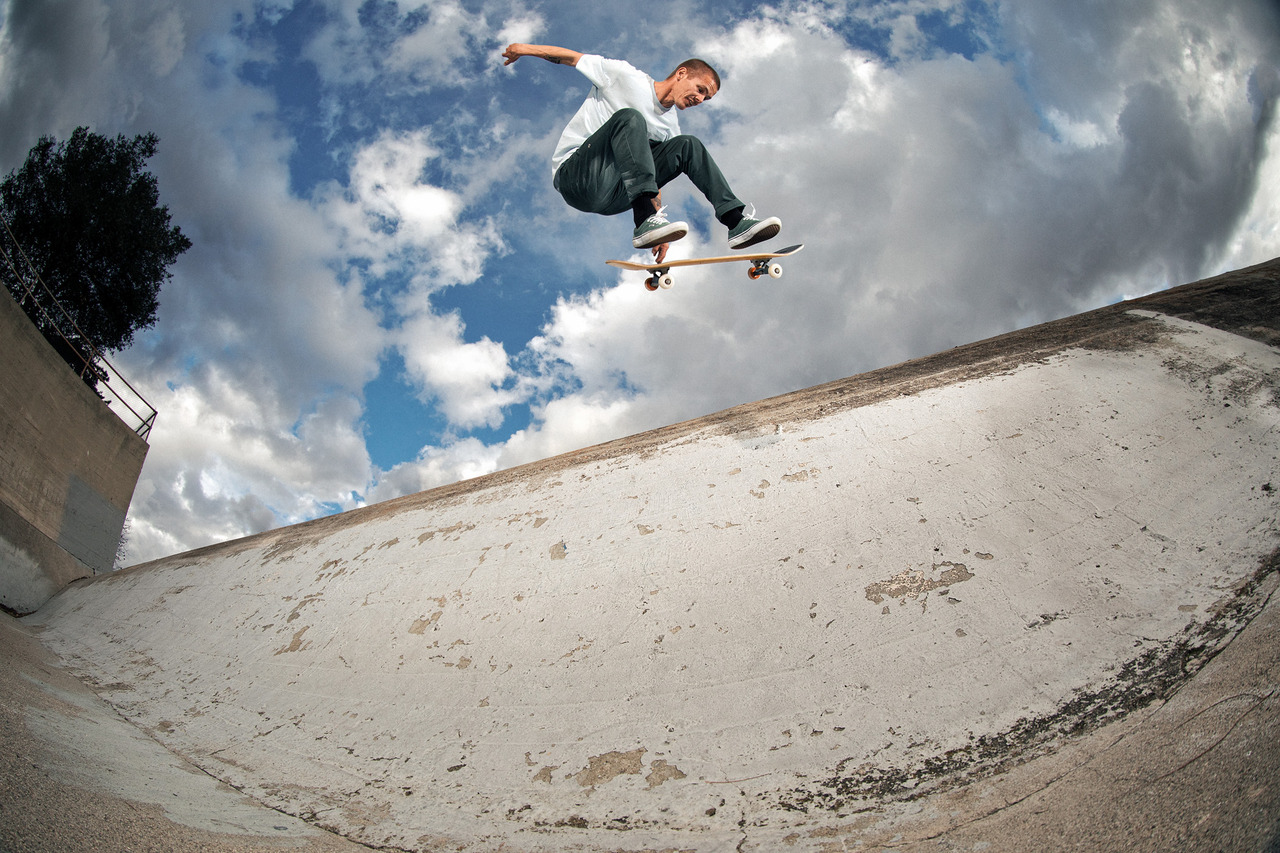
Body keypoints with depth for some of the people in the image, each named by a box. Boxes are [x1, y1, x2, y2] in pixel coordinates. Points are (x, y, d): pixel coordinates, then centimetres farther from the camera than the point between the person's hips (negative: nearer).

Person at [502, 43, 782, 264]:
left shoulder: (671, 127, 18)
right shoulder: (625, 77, 1)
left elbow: (655, 179, 18)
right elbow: (573, 57, 7)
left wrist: (660, 233, 8)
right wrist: (526, 48, 0)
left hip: (614, 196, 6)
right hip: (575, 174, -5)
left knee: (688, 145, -6)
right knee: (629, 118, -30)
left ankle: (736, 220, -14)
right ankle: (646, 220, -44)